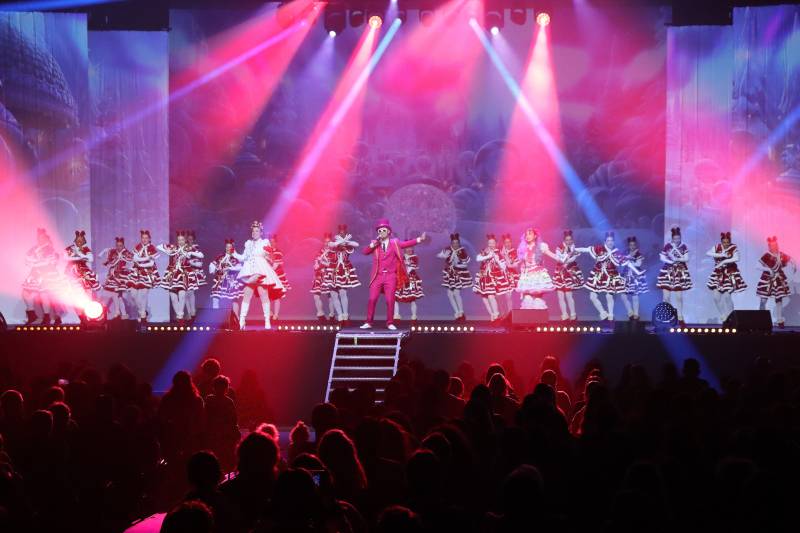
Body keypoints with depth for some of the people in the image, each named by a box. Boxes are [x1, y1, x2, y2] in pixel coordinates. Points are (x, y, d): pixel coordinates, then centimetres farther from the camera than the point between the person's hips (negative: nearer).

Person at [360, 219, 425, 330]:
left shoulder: (395, 243, 5)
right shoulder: (375, 244, 8)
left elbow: (406, 244, -7)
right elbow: (365, 252, -4)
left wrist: (419, 239, -20)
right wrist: (373, 244, -17)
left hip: (390, 276, -1)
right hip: (378, 276, 1)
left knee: (390, 300, -2)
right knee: (372, 299, -2)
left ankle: (390, 323, 8)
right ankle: (368, 322, 5)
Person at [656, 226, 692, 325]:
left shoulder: (684, 246, 0)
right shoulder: (667, 246, -4)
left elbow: (686, 258, -5)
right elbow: (662, 258, -1)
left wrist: (677, 259, -21)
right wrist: (671, 262, -16)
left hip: (680, 272, 1)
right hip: (668, 272, -1)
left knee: (679, 297, 3)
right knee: (666, 296, -1)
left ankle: (680, 318, 9)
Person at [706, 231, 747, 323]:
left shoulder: (734, 248, -9)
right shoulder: (717, 247, -2)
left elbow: (736, 259, -26)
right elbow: (708, 253, -17)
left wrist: (723, 262, -30)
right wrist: (721, 255, -27)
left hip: (730, 274, -3)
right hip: (718, 274, 3)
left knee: (727, 296, -9)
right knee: (716, 296, -1)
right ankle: (723, 316, 18)